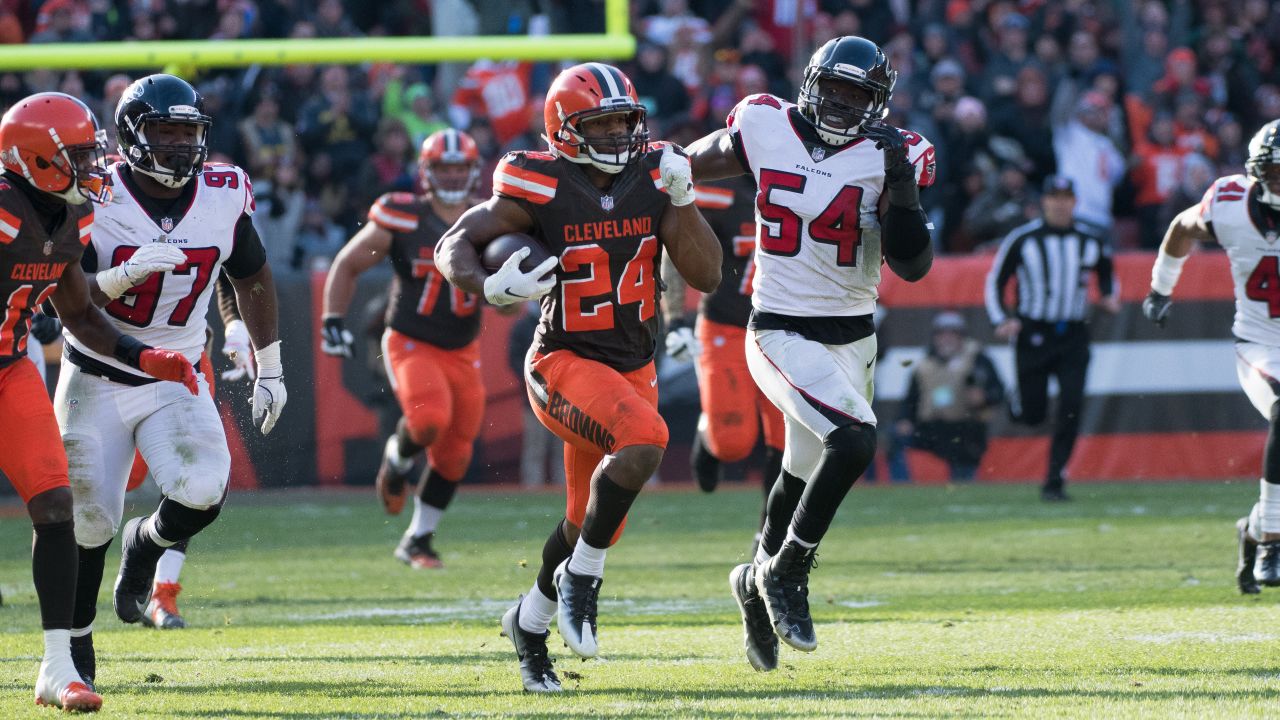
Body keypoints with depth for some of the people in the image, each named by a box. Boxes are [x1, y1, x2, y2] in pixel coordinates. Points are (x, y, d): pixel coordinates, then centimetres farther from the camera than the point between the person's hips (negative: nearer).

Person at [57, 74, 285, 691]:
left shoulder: (222, 196, -5)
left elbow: (252, 280, 11)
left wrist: (269, 372, 15)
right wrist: (125, 275, -35)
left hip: (176, 383, 2)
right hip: (97, 380, -2)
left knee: (203, 494, -23)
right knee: (88, 523, -1)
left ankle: (146, 546, 12)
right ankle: (75, 638, 26)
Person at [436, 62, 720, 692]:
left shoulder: (653, 177, -2)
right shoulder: (542, 187, -14)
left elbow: (707, 276, -6)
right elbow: (453, 248, -9)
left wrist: (681, 200, -18)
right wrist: (490, 287, -30)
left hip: (633, 368, 6)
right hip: (565, 363, -6)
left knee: (593, 522, 15)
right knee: (644, 440, -34)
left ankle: (530, 619, 42)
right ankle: (580, 579, -16)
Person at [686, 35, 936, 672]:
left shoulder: (891, 157, -6)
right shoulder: (764, 128, -6)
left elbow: (913, 266, -13)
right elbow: (696, 163, 14)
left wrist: (901, 186, -23)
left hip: (852, 339, 3)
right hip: (781, 333, -3)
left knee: (804, 475, 16)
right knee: (854, 440, -25)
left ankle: (759, 582, 43)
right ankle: (785, 573, -7)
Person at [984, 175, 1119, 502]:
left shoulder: (1091, 241, 5)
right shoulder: (1022, 239, -3)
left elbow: (1108, 276, 20)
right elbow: (995, 282, 3)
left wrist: (1111, 298, -2)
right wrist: (1001, 321, -11)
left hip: (1074, 337, 2)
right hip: (1032, 335, -2)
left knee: (1071, 407, -11)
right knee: (1032, 414, -1)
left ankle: (1054, 482, -4)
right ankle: (1017, 401, 37)